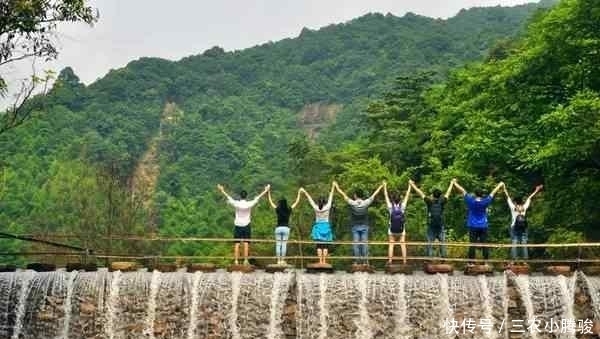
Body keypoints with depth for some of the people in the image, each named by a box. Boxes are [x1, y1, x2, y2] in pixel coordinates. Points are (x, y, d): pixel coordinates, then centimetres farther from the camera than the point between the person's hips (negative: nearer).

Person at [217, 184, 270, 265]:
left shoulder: (236, 204, -8)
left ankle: (236, 261, -1)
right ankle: (245, 260, -3)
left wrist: (222, 190, 18)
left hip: (237, 225, 0)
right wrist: (266, 191, 14)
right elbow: (258, 198, 3)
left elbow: (228, 197, 5)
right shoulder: (249, 204, -8)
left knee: (237, 244, 1)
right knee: (246, 244, 0)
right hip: (246, 226, 0)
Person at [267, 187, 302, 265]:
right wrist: (299, 193, 20)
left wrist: (268, 192, 14)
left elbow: (270, 201, 7)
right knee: (284, 245, 2)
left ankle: (278, 260, 1)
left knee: (278, 245, 3)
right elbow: (296, 202, 10)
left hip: (278, 228, 0)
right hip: (286, 228, 0)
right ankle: (282, 260, 2)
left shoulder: (278, 210, -2)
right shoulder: (289, 210, 0)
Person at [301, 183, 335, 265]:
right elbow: (330, 197, 2)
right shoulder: (327, 207, -5)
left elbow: (310, 199, 5)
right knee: (325, 245, 1)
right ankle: (324, 261, -4)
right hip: (326, 226, 0)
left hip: (318, 227, 0)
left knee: (319, 245, 1)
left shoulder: (316, 208, -5)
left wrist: (304, 192, 14)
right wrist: (333, 187, 10)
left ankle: (320, 261, -5)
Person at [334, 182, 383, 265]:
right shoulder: (366, 203, -7)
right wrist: (381, 186, 17)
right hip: (364, 226, 1)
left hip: (355, 226, -1)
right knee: (364, 243, 2)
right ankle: (364, 260, 1)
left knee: (355, 243, 2)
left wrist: (336, 186, 11)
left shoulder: (352, 203, -10)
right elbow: (374, 195, 4)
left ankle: (357, 260, 2)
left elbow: (343, 194, 0)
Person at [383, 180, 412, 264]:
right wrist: (409, 185, 10)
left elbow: (386, 196, 1)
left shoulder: (391, 207, -8)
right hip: (401, 230, 1)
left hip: (392, 230, 0)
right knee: (403, 245, 2)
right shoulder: (402, 206, -6)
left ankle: (390, 261, -5)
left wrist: (385, 186, 11)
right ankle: (404, 261, -3)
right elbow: (407, 196, 2)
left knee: (391, 245, 2)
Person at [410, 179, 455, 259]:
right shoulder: (442, 201, -1)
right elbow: (448, 193, 13)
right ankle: (443, 258, 4)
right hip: (441, 226, 1)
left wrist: (412, 184, 11)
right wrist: (452, 183, 27)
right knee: (442, 243, 5)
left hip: (431, 226, -1)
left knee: (430, 243, 1)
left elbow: (420, 192, 2)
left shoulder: (429, 201, -5)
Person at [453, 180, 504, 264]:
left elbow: (463, 191, 3)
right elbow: (493, 192, 6)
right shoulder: (485, 202, -7)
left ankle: (471, 262, -2)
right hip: (483, 227, 0)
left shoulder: (471, 201, -7)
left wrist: (455, 183, 13)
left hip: (473, 226, 0)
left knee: (472, 244, -1)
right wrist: (500, 185, 19)